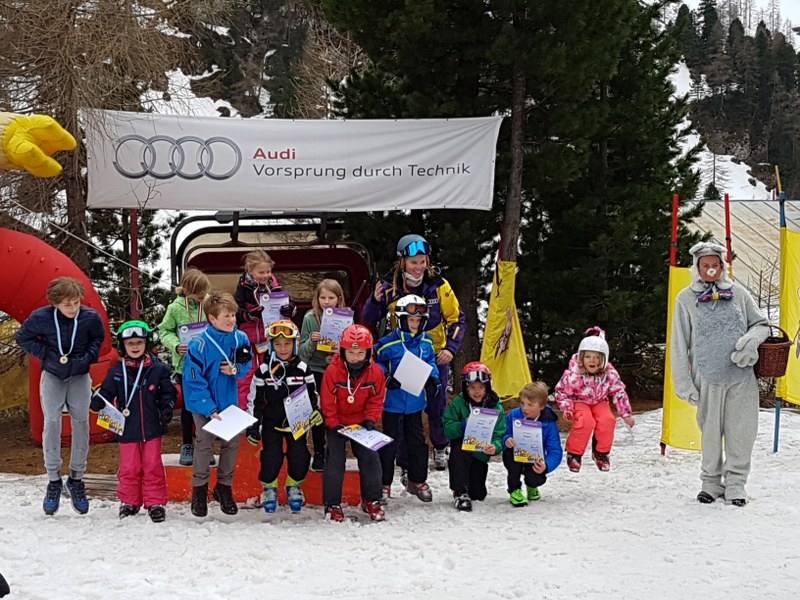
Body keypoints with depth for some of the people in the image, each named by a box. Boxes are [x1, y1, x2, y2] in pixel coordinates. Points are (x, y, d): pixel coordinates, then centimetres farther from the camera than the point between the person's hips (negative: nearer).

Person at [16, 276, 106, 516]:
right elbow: (23, 337, 1)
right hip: (52, 376, -1)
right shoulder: (41, 318, -16)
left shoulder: (90, 317, -15)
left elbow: (98, 338, 7)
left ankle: (76, 479, 10)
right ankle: (54, 481, 1)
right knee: (52, 422, -10)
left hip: (79, 377, 1)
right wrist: (45, 354, -11)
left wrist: (88, 357, -8)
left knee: (81, 423, -3)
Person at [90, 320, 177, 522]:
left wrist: (167, 408, -9)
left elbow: (168, 393, 7)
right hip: (128, 430, 1)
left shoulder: (158, 369, -2)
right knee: (129, 468, 7)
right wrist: (96, 401, -17)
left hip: (152, 428, -1)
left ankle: (155, 503, 14)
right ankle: (129, 502, 22)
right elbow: (106, 393, 3)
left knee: (152, 466, 5)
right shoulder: (117, 372, 0)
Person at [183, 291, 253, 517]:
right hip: (205, 405, -4)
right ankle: (199, 490, 19)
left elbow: (247, 364, 7)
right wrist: (209, 409, -23)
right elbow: (194, 382, -20)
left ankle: (224, 487, 27)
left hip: (230, 403, 4)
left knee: (232, 443, 10)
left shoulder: (240, 339, -9)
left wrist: (236, 369, -17)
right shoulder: (199, 345, -23)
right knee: (204, 445, 3)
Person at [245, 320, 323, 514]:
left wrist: (315, 411, -8)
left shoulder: (302, 369, -2)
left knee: (300, 456, -6)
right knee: (272, 456, -7)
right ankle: (269, 487, 20)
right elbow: (254, 400, 0)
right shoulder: (264, 371, -5)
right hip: (272, 423, -1)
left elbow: (312, 394, 10)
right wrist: (252, 426, -2)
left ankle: (294, 486, 22)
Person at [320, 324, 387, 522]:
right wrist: (334, 425, -15)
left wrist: (370, 420, -12)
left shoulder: (375, 372, -11)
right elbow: (327, 402, -11)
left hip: (362, 423, 2)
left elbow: (376, 400, 0)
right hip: (337, 424, -2)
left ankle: (372, 500, 12)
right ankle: (332, 504, 3)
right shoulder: (332, 371, -18)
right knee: (335, 460, -4)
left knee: (370, 458, -2)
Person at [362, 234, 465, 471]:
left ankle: (440, 447, 36)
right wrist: (375, 301, -22)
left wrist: (451, 347, -12)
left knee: (437, 408, 9)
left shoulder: (439, 286, -10)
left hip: (435, 357, 0)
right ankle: (406, 463, 11)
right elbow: (368, 322, -3)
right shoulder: (391, 289, -9)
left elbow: (457, 319, 0)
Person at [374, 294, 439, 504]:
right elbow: (375, 362, -6)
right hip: (393, 402, -5)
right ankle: (384, 484, 12)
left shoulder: (426, 342, 2)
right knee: (390, 442, 2)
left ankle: (417, 481, 28)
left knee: (417, 441, 14)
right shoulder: (388, 343, -15)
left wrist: (432, 379, 2)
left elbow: (431, 362, 17)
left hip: (415, 402, 5)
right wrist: (386, 378, -20)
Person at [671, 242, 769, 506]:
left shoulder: (738, 292, 9)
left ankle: (735, 483, 14)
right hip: (708, 380, -1)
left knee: (741, 433, 1)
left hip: (742, 378, 1)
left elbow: (761, 323, 17)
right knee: (711, 433, 5)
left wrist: (751, 340, -7)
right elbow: (679, 345, 5)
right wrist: (684, 383, -1)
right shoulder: (686, 299, 4)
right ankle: (711, 482, 20)